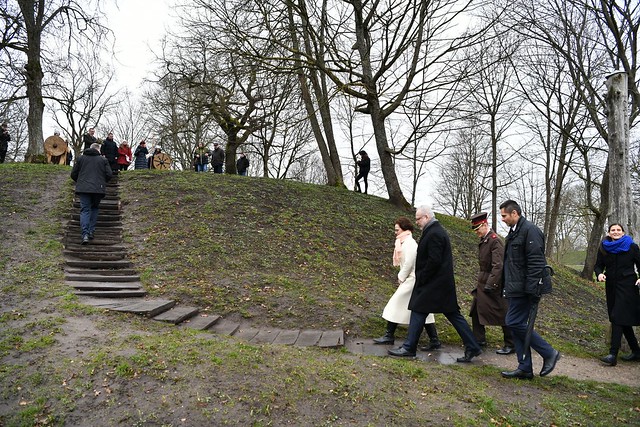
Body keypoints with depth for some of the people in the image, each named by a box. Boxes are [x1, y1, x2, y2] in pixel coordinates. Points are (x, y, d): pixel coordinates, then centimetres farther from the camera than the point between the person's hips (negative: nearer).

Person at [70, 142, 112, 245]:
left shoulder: (81, 158, 10)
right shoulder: (103, 160, 6)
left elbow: (73, 174, 10)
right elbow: (109, 174, 1)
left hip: (83, 189, 0)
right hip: (98, 189, 0)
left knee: (85, 210, 0)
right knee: (94, 208, 17)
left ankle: (85, 234, -14)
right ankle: (91, 231, 11)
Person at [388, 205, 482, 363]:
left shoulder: (434, 234, -17)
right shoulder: (436, 231, 15)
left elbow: (434, 261, -24)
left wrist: (421, 279, -14)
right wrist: (421, 279, 15)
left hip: (433, 283, -10)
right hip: (444, 283, 10)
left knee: (418, 312, -2)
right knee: (453, 314, 12)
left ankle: (409, 348, 7)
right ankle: (472, 347, 17)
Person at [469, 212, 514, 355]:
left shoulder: (495, 240, -18)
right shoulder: (484, 240, 10)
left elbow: (498, 265, -23)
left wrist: (490, 284, -24)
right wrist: (480, 283, 15)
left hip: (494, 285, -10)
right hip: (482, 283, 10)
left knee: (502, 315, 1)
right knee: (476, 311, 13)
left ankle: (511, 345, 13)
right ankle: (479, 340, 25)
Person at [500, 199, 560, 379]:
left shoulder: (530, 230, -14)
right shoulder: (514, 232, 17)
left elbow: (536, 262, -21)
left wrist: (533, 290, -24)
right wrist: (506, 286, 21)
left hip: (524, 289, -10)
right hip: (516, 289, 10)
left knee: (514, 323, -9)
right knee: (517, 325, 9)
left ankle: (549, 353, 6)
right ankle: (524, 368, 16)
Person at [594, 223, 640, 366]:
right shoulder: (604, 248, 6)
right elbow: (598, 265, 10)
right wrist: (599, 274, -11)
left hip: (627, 286, -4)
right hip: (611, 286, 5)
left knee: (618, 318, -12)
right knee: (623, 319, 11)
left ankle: (613, 354, -14)